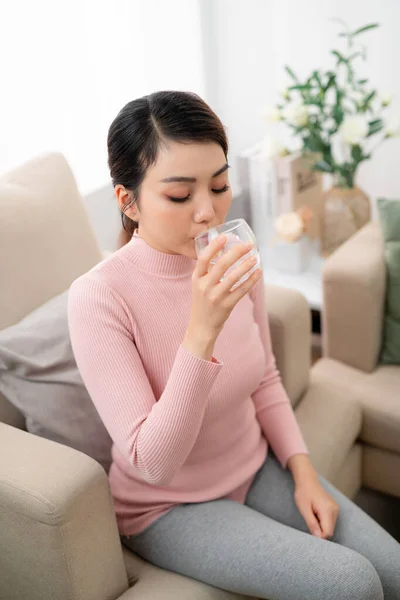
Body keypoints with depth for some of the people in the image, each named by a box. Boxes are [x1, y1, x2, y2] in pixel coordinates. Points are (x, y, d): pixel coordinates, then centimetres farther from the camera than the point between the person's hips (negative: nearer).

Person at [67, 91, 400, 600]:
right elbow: (152, 465, -28)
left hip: (257, 470, 5)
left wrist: (303, 471, -5)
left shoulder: (234, 265, -9)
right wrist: (202, 329, -38)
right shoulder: (98, 297, -26)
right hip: (169, 506, -5)